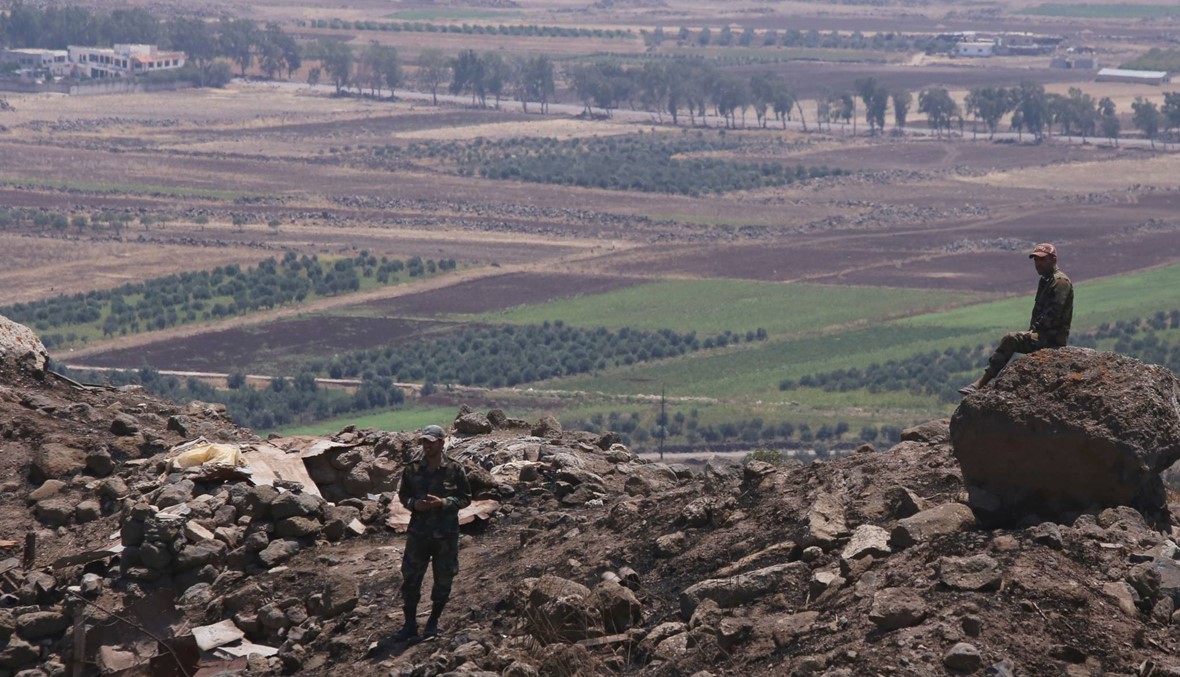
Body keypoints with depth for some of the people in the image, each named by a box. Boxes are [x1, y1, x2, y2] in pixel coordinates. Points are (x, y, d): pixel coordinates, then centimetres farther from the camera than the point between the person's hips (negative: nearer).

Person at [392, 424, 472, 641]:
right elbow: (402, 494, 12)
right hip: (418, 531, 2)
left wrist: (443, 503, -16)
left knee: (443, 580, 7)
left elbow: (466, 498, -1)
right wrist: (413, 503, -10)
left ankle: (433, 622, 24)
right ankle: (410, 624, 11)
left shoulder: (454, 470, -5)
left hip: (446, 534, -1)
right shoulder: (413, 469, 1)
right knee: (410, 578, 0)